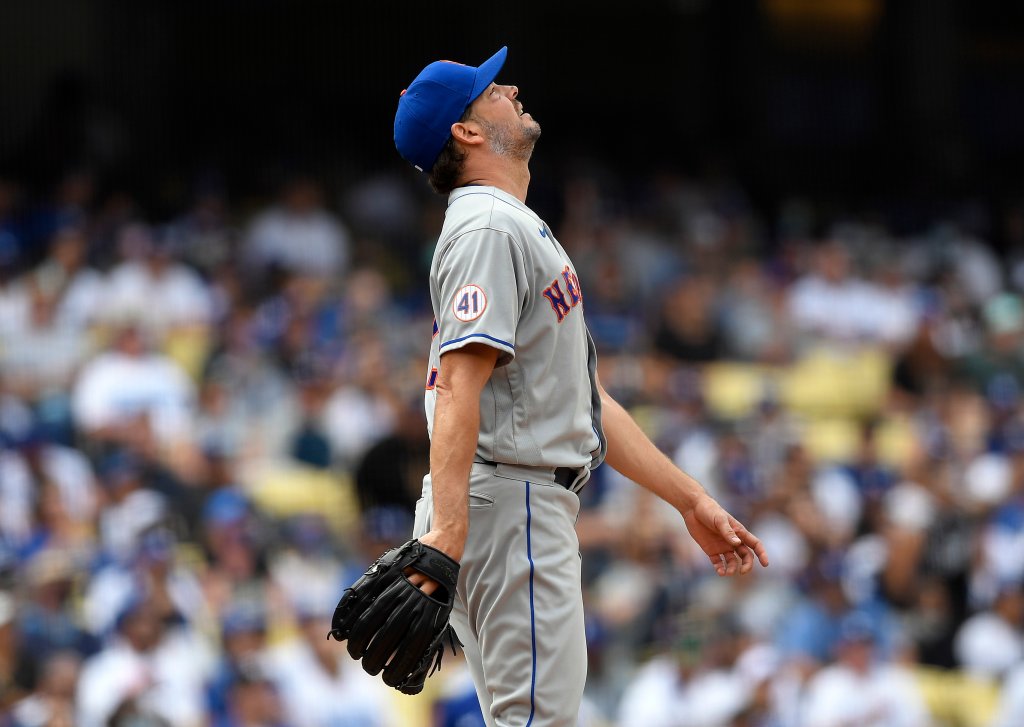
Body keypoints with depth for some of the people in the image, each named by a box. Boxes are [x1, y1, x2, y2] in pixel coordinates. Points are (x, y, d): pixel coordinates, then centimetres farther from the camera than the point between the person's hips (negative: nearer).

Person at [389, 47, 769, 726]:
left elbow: (584, 399, 24)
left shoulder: (524, 231, 23)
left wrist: (692, 500, 21)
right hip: (506, 500, -11)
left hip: (539, 512, 11)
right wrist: (447, 528, -35)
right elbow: (459, 386, -23)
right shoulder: (488, 229, -10)